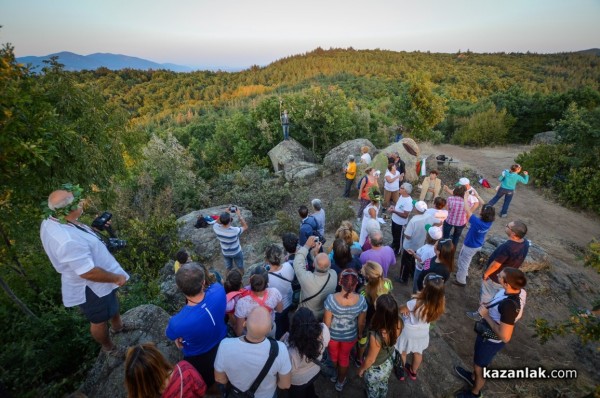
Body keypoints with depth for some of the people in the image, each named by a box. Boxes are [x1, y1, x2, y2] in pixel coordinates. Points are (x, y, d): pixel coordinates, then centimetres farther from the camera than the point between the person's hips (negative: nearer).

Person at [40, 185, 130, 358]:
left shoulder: (50, 222, -10)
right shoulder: (69, 241, -42)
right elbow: (88, 272, -34)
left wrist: (92, 230, 2)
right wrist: (116, 278, -21)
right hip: (91, 287, -9)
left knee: (113, 303, 33)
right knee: (100, 320, 19)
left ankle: (118, 326, 61)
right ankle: (109, 348, 47)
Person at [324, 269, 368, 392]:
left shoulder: (331, 299, -33)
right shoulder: (361, 300, -26)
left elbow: (326, 322, -19)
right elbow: (361, 322, -10)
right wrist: (360, 333, 11)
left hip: (333, 334, -1)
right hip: (350, 336, 1)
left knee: (333, 355, 31)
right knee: (344, 357, 30)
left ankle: (334, 375, 59)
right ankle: (340, 382, 53)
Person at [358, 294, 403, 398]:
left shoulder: (376, 336, -46)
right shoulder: (398, 323, -30)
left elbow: (370, 359, -25)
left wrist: (361, 369, -7)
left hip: (375, 370, -5)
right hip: (389, 363, 5)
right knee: (383, 385, 37)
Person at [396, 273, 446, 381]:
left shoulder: (416, 303, -41)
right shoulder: (440, 303, -26)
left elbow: (401, 310, -20)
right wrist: (421, 297, -5)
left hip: (408, 332, -4)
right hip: (422, 333, 4)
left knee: (402, 352, 26)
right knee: (418, 353, 32)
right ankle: (413, 372, 55)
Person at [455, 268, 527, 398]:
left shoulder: (510, 306, -42)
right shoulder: (518, 290, -17)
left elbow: (505, 337, -33)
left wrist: (486, 316, -26)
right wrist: (487, 307, -9)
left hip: (491, 340, -7)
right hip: (488, 333, 7)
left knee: (480, 367, 21)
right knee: (477, 358, 34)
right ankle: (473, 377, 62)